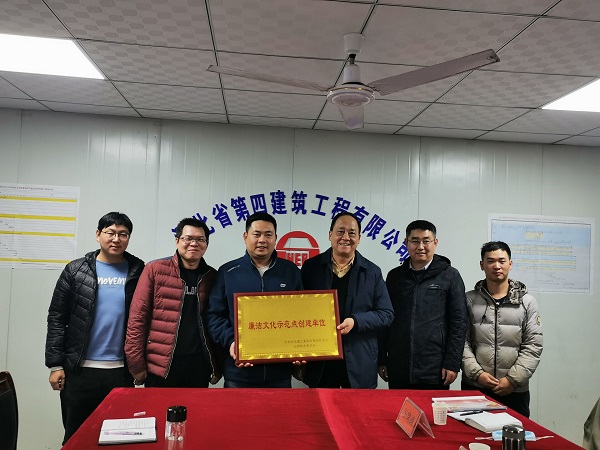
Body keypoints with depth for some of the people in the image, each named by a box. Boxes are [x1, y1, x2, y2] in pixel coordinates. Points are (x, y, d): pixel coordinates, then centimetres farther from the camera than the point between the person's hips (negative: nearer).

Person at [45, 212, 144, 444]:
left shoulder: (138, 271, 1)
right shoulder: (76, 271, 1)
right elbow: (57, 318, 1)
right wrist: (55, 364, -3)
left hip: (121, 370, 0)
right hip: (79, 369, 0)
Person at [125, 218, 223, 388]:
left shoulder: (212, 277, 6)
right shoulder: (155, 269, -3)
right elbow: (137, 318, -4)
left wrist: (218, 365, 6)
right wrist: (137, 364, -7)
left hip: (199, 367, 3)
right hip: (160, 367, -2)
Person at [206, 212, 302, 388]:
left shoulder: (291, 271, 7)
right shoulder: (227, 272, 3)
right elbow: (214, 315, 2)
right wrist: (231, 342, -14)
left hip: (280, 372, 1)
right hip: (239, 372, -1)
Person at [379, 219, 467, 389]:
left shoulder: (450, 276, 1)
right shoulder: (394, 276, 10)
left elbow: (459, 322, -1)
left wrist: (452, 364, -7)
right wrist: (382, 360, 9)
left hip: (434, 371, -2)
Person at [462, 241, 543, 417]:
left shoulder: (527, 302, 2)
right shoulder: (469, 300, 2)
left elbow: (533, 346, -2)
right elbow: (462, 341, 0)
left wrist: (513, 379, -10)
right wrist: (477, 373, -12)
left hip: (515, 390, 0)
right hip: (474, 387, 0)